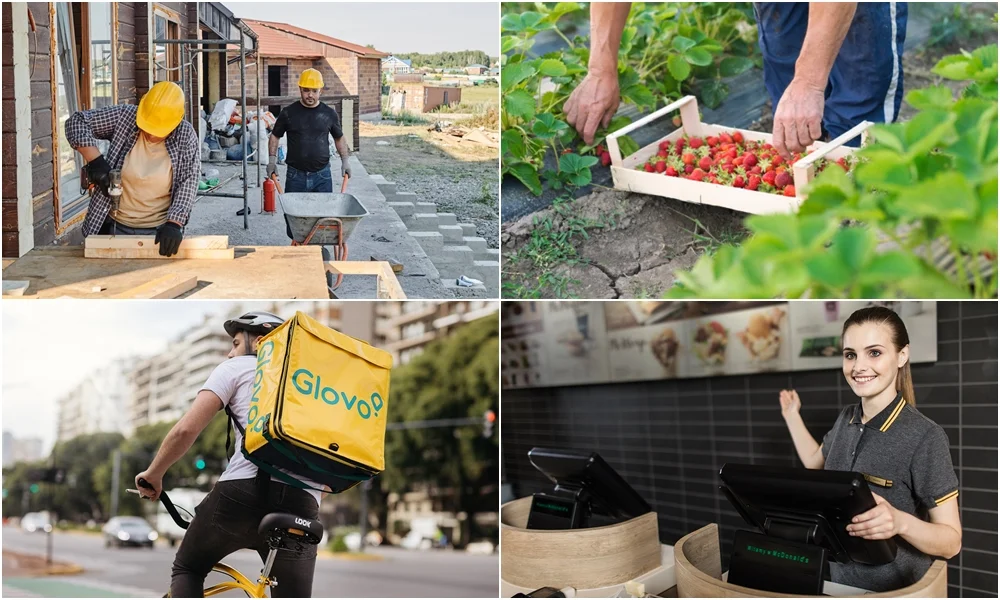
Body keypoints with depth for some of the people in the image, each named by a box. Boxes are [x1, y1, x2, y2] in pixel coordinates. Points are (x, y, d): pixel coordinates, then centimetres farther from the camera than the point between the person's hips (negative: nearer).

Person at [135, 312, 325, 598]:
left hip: (244, 491, -3)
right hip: (303, 505, 3)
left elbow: (187, 429, 1)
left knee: (187, 568, 25)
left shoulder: (237, 368, 13)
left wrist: (153, 474, 16)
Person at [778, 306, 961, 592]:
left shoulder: (925, 437, -20)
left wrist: (900, 522, -35)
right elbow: (815, 461, 22)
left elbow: (952, 541, -19)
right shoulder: (846, 419, 0)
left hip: (896, 592, -6)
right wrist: (791, 414, 17)